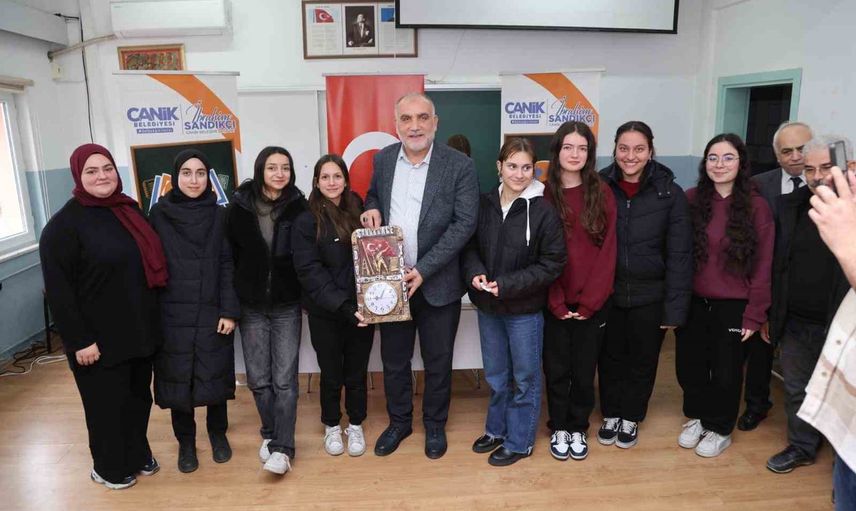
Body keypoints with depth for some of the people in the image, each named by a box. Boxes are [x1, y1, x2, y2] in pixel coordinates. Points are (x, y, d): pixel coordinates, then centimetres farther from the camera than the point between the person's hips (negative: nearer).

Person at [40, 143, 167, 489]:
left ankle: (137, 454, 39)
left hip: (139, 330, 6)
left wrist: (151, 321, 13)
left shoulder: (129, 209, 7)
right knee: (107, 403, 10)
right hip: (100, 338, -6)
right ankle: (108, 467, 31)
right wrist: (79, 340, -17)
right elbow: (58, 290, -15)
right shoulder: (64, 223, -13)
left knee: (139, 396, 18)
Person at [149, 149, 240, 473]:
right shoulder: (159, 215, 0)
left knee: (215, 375, 8)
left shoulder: (219, 216, 1)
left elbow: (227, 266, -1)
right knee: (177, 378, 8)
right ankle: (185, 441, 26)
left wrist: (230, 311, -7)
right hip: (173, 315, 0)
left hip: (212, 312, 0)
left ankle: (218, 434, 29)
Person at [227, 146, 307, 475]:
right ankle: (270, 434, 29)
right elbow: (230, 254, 3)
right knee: (258, 378, 9)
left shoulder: (298, 207, -5)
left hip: (287, 306, -1)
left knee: (284, 379, -1)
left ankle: (282, 448, 7)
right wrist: (233, 301, 2)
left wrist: (306, 296, -5)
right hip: (251, 306, 2)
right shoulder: (240, 207, -2)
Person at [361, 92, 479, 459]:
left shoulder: (459, 166, -10)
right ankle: (399, 421, 38)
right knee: (393, 359, 16)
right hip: (390, 281, 3)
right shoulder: (383, 159, 2)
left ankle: (435, 424, 36)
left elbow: (464, 223, -14)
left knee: (438, 362, 13)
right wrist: (371, 208, -7)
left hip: (437, 284, -3)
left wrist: (423, 270, -20)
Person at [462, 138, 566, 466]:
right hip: (488, 307, 4)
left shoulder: (543, 212, -14)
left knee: (524, 378, 13)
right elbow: (470, 247, 7)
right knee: (496, 376, 21)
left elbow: (552, 264, -13)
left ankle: (519, 442, 31)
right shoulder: (483, 204, -2)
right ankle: (497, 429, 42)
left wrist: (506, 285, -19)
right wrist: (475, 273, -14)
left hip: (525, 310, -4)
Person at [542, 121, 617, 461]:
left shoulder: (602, 194, 0)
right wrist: (557, 303, -10)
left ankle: (578, 428, 31)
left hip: (592, 302, 1)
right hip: (554, 303, -1)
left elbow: (607, 251, -4)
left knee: (584, 369, 11)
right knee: (556, 369, 10)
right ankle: (559, 428, 29)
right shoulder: (543, 195, -3)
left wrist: (589, 302, -10)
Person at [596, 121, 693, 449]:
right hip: (607, 293, 1)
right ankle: (610, 415, 36)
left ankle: (631, 419, 36)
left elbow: (679, 256, -7)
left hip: (649, 297, 0)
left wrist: (675, 307, -10)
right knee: (610, 358, 15)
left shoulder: (670, 194, -7)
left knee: (642, 361, 15)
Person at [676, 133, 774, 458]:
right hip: (692, 301, 2)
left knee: (725, 370, 13)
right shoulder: (692, 200, -2)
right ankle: (697, 418, 39)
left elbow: (762, 266, -6)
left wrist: (754, 314, -6)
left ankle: (720, 429, 34)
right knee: (689, 364, 14)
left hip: (732, 306, -2)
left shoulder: (756, 207, -7)